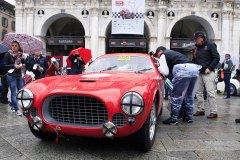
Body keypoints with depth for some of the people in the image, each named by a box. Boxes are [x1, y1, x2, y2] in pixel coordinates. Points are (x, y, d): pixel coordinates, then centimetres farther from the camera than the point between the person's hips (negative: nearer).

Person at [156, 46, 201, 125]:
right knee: (189, 95, 20)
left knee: (176, 96, -1)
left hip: (183, 69, -8)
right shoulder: (173, 53, 35)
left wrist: (158, 67, 19)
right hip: (195, 69, 9)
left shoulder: (164, 55, 11)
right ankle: (189, 117, 29)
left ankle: (173, 119, 3)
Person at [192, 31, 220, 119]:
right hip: (198, 73, 7)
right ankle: (200, 110, 17)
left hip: (208, 73, -7)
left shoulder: (209, 45, -2)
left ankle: (214, 112, -4)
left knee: (210, 92, -8)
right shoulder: (196, 48, 16)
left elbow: (217, 57, -6)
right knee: (198, 92, 7)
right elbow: (194, 60, 23)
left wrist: (209, 68, -14)